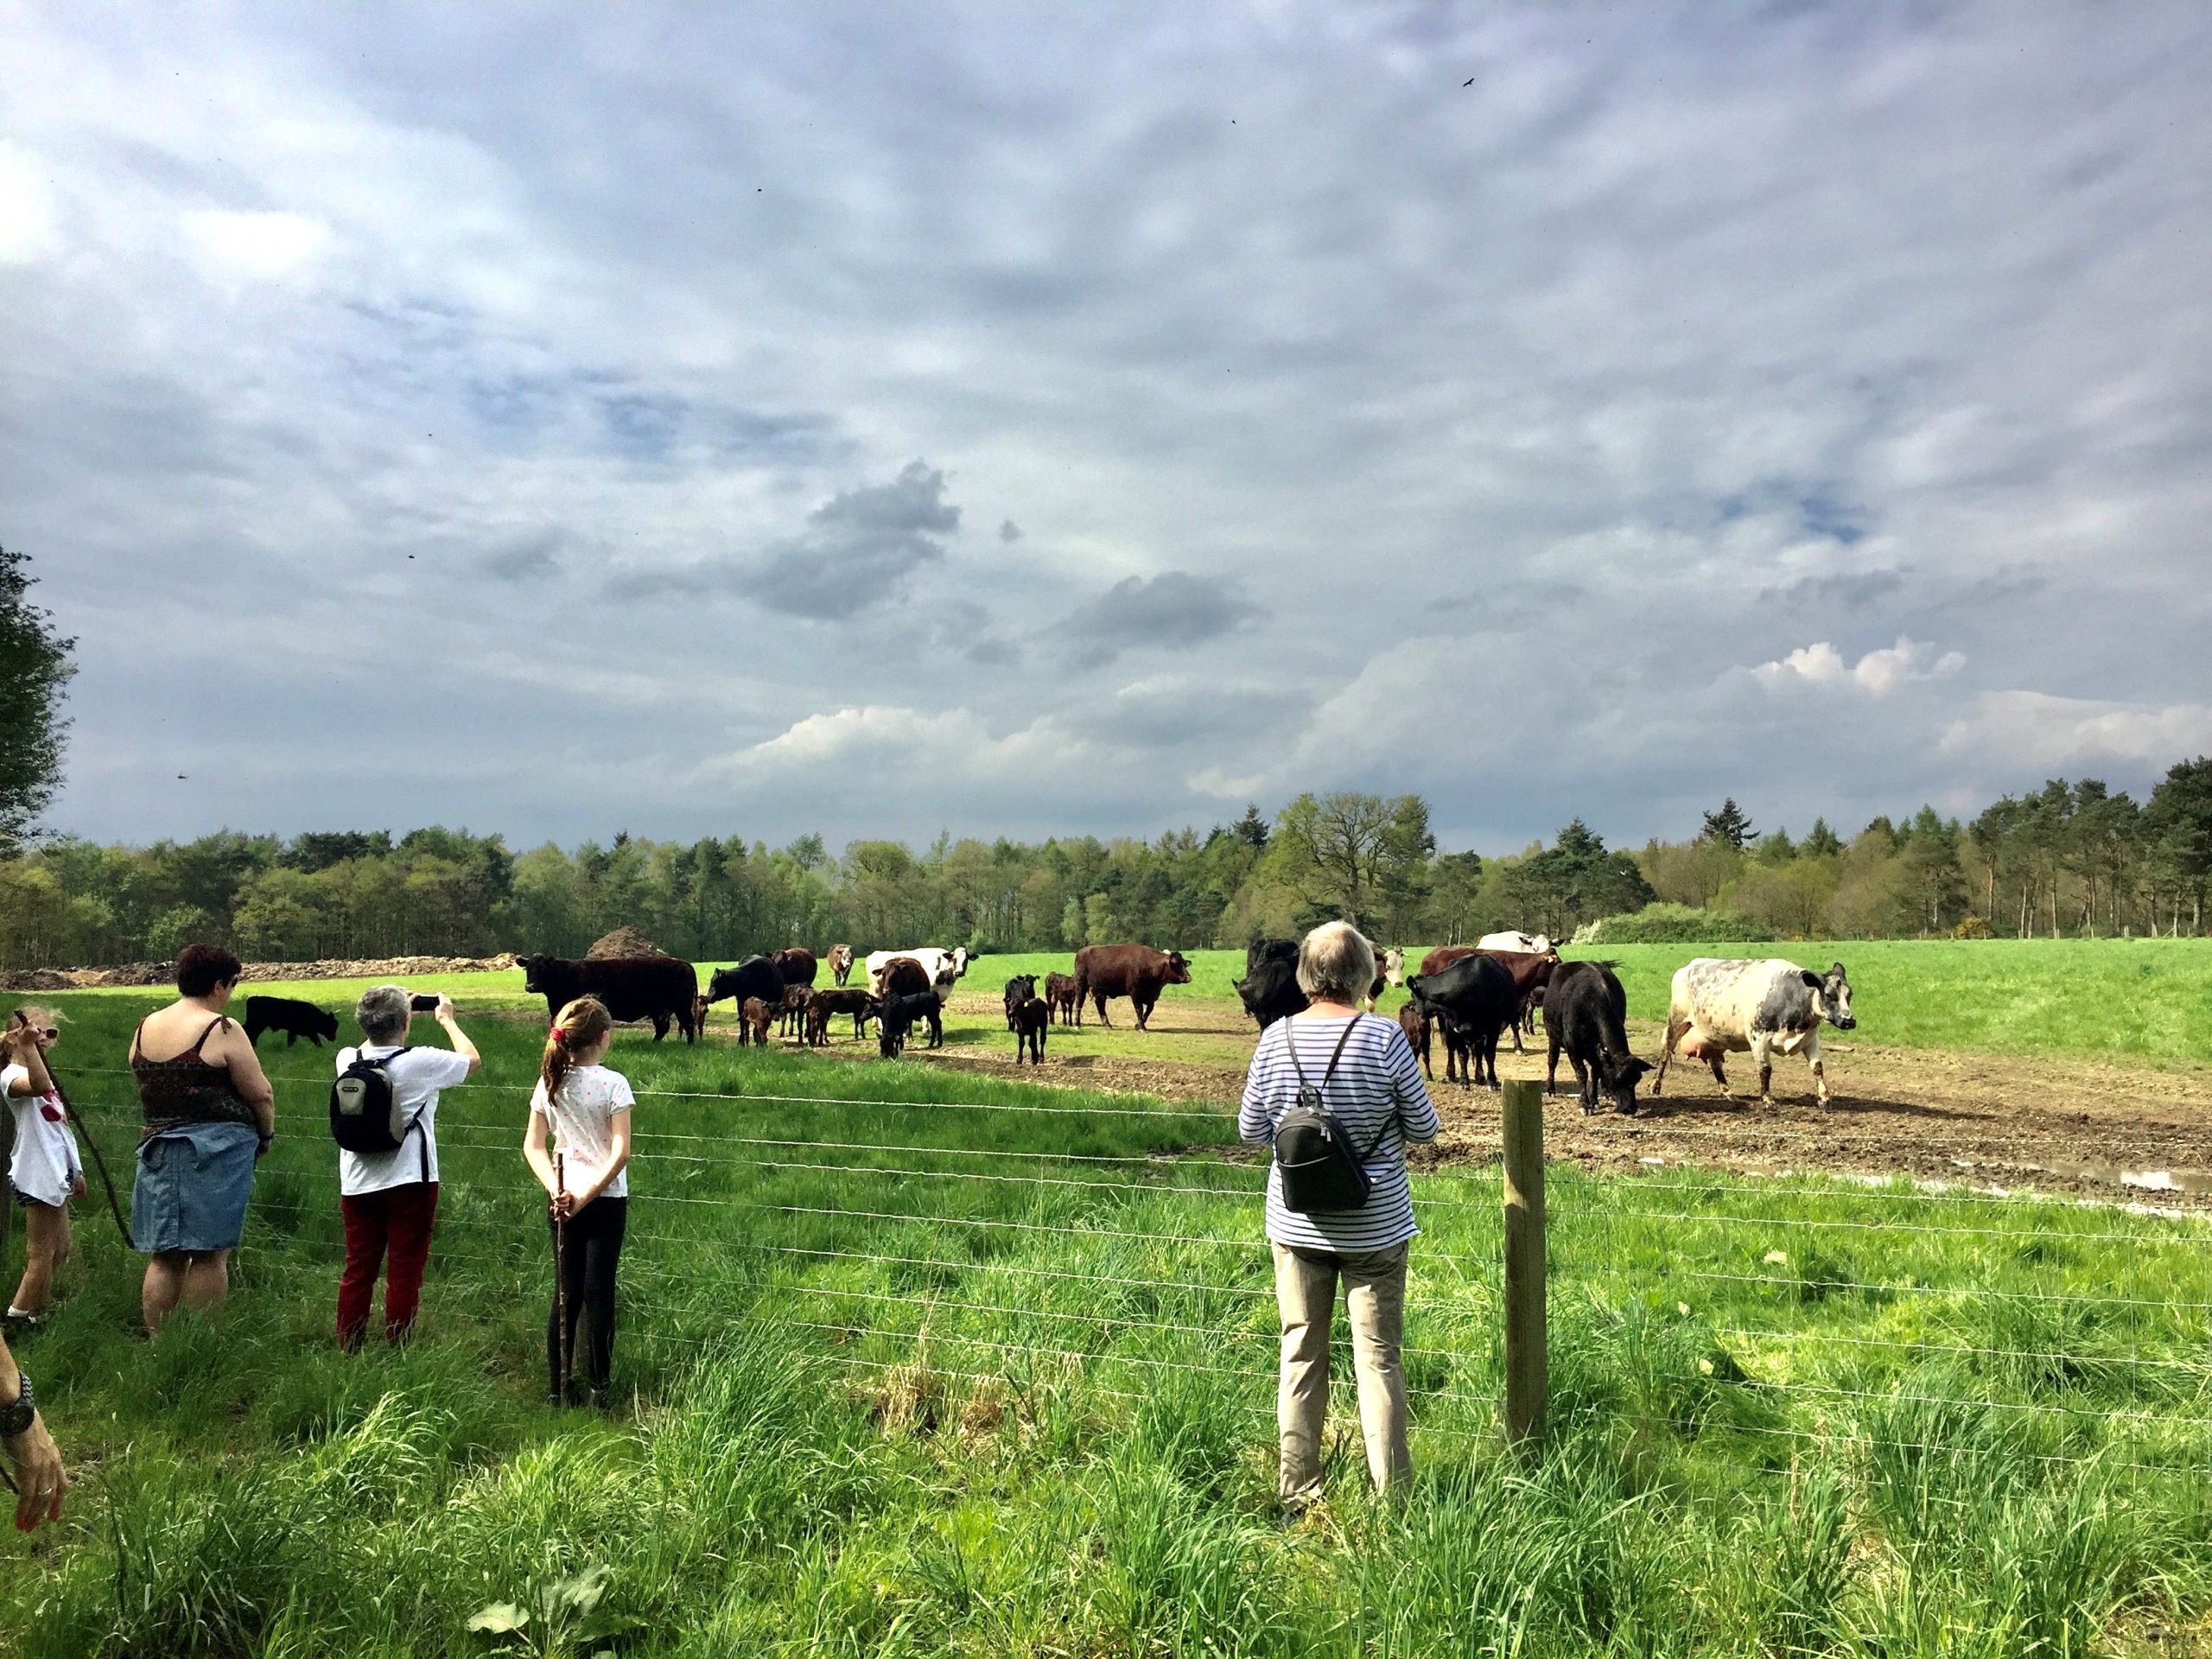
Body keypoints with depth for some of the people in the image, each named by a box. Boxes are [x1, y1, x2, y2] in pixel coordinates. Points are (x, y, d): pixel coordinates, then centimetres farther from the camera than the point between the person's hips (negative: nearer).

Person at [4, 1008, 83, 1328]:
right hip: (37, 1177, -10)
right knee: (41, 1255, -4)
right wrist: (28, 1045, -45)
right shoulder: (12, 1075, -12)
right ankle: (18, 1317, 4)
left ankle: (37, 1314, 21)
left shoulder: (42, 1072, 17)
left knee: (59, 1252, 14)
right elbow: (38, 1087, -40)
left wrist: (75, 1171, 26)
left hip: (55, 1175, 10)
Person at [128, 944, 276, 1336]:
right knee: (209, 1255, 0)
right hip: (216, 1152, -6)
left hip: (158, 1150, 6)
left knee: (165, 1256, 11)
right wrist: (266, 1134, 6)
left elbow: (150, 1088, 18)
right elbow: (260, 1094, -11)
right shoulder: (222, 1030, -13)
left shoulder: (144, 1028, 7)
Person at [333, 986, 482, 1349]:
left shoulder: (347, 1060, -2)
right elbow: (472, 1059, 2)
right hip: (409, 1182, -5)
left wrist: (386, 1023, 28)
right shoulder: (421, 1062, -15)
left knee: (358, 1271, 13)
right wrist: (447, 1019, 13)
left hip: (357, 1183, 5)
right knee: (404, 1273, 3)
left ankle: (347, 1351, 19)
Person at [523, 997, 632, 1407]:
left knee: (567, 1292, 12)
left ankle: (558, 1386, 17)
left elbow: (533, 1146, 1)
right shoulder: (613, 1084, -13)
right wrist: (588, 1194, -13)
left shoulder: (549, 1083, 2)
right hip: (606, 1200, -4)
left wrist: (554, 1187, -8)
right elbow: (620, 1153, -18)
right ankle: (598, 1385, 12)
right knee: (599, 1291, 4)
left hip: (560, 1198, 4)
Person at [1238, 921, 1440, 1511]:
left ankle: (1297, 1494, 24)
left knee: (1300, 1356, 13)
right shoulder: (1384, 1038, -15)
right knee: (1379, 1357, 9)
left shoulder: (1276, 1038, -7)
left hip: (1296, 1226, 3)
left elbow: (1251, 1131, 2)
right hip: (1374, 1227, -2)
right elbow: (1424, 1128, -5)